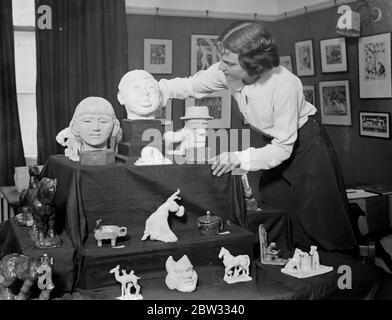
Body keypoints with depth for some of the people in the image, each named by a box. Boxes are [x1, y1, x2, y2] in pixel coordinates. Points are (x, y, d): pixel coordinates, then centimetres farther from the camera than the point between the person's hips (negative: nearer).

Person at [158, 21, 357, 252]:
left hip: (306, 144, -6)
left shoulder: (284, 84, -35)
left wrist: (240, 159, -40)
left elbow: (283, 148, -30)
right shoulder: (228, 72, -20)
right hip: (278, 144, 6)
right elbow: (192, 85, -3)